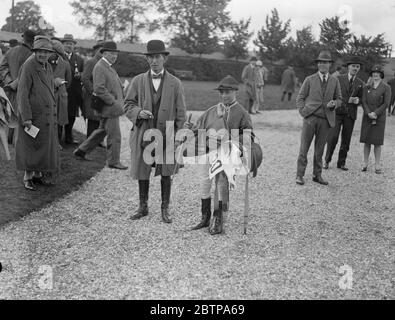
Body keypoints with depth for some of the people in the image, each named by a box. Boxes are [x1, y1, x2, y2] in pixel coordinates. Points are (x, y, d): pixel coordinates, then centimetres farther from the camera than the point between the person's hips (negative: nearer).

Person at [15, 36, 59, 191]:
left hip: (48, 115, 8)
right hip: (33, 115, -7)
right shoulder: (28, 67, -13)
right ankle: (27, 177, 14)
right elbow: (22, 94, -16)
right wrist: (26, 118, -20)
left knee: (46, 145, 12)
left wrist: (54, 113, 17)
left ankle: (38, 174, 25)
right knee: (31, 146, 2)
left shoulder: (48, 67, 10)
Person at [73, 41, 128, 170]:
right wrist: (113, 102, -21)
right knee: (114, 136, -2)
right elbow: (99, 89, -24)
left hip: (112, 107, 10)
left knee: (101, 131, 20)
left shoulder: (108, 67, 16)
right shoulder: (99, 67, -16)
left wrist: (120, 99, 14)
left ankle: (81, 151, 30)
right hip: (109, 108, -10)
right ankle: (113, 161, 10)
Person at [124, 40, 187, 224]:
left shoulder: (175, 83, 2)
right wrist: (138, 112, -14)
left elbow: (180, 113, 2)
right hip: (143, 134, 2)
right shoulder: (138, 81, 5)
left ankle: (165, 209, 19)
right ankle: (143, 207, 26)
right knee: (142, 172, 9)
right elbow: (128, 105, 8)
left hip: (166, 135, -1)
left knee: (166, 173, 3)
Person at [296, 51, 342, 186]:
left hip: (325, 119, 2)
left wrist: (334, 103, -7)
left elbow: (339, 99, 16)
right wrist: (303, 112, -7)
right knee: (304, 148, -2)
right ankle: (300, 175, 5)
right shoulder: (309, 80, 4)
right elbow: (300, 98, 7)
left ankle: (317, 175, 18)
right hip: (310, 118, -2)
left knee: (320, 149, 8)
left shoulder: (335, 81, 10)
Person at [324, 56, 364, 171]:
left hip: (350, 115, 3)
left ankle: (341, 163, 19)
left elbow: (361, 100, 15)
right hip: (337, 112, -3)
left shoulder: (360, 83, 11)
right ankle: (327, 160, 7)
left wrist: (357, 100, -7)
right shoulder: (339, 79, 3)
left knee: (346, 140, 5)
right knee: (333, 137, -11)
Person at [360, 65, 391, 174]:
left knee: (377, 142, -1)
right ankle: (365, 163, 10)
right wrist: (368, 113, -14)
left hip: (380, 117, -2)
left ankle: (377, 165, 4)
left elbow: (386, 103, -6)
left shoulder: (386, 88, 0)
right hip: (367, 117, 2)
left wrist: (375, 113, -15)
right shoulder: (367, 87, 8)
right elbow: (364, 102, 1)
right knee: (366, 141, 3)